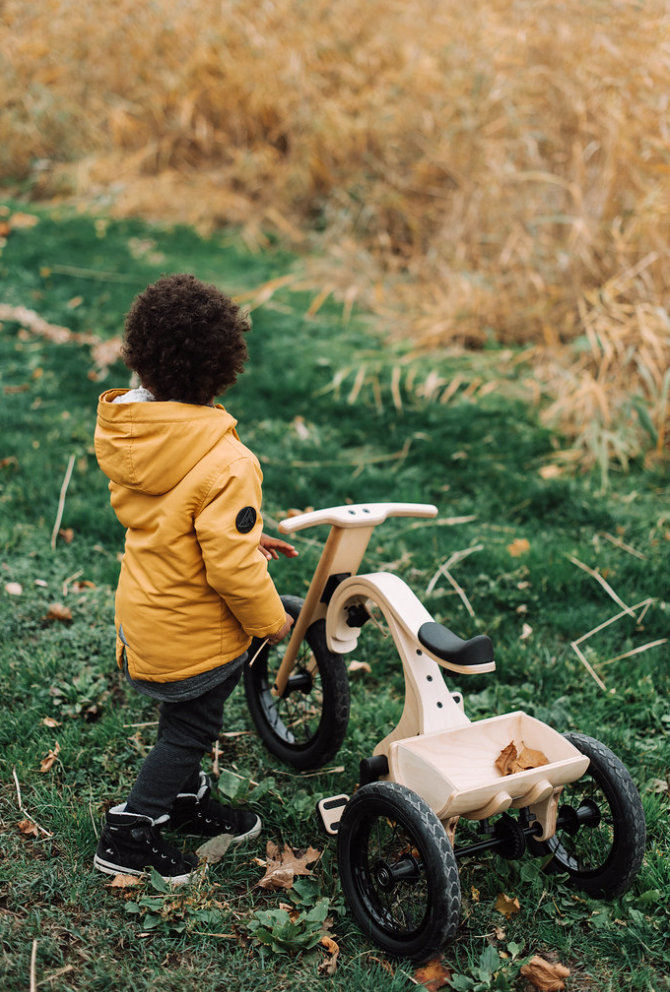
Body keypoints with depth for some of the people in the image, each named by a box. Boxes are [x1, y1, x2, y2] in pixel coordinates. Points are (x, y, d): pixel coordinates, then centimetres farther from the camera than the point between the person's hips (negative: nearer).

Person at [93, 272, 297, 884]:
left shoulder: (128, 429, -8)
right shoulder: (224, 464, -33)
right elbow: (231, 567, -28)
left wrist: (247, 537, 10)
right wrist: (271, 619, -10)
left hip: (144, 605, 7)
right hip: (194, 632, -7)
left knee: (185, 717, 28)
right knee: (192, 729, 16)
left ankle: (187, 801, 49)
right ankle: (129, 837, 26)